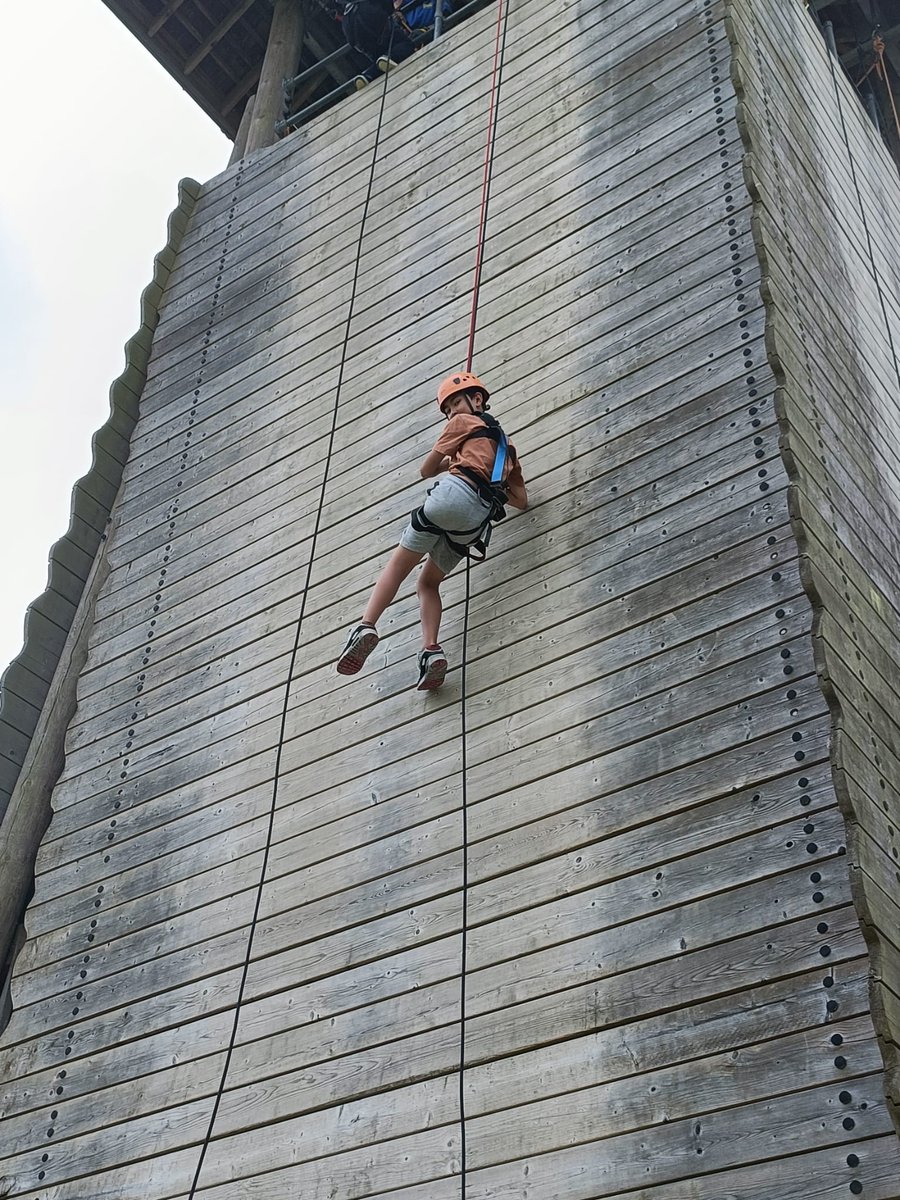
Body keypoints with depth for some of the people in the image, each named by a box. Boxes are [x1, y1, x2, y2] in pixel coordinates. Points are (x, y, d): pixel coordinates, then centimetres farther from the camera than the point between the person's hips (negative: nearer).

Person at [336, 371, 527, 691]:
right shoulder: (503, 444, 34)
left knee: (398, 564, 0)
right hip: (480, 515, 6)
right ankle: (431, 650, -8)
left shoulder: (463, 423, 16)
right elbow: (520, 499, 32)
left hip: (454, 492, -6)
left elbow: (426, 470, 20)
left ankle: (367, 625, -22)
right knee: (428, 583, 14)